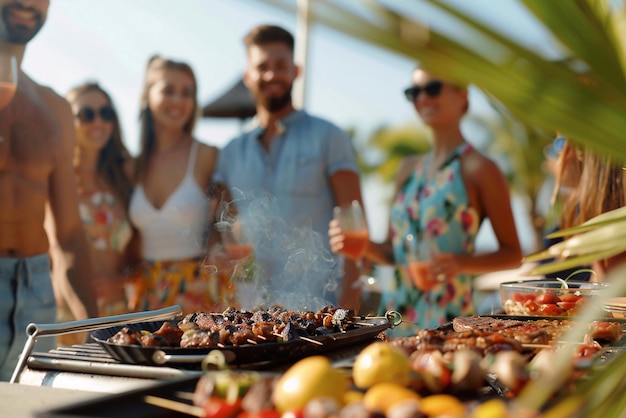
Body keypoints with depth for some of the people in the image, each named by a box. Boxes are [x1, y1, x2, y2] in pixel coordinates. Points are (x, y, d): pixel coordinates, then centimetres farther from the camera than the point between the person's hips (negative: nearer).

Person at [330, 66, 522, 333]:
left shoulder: (478, 169, -6)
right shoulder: (409, 168, 12)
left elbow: (512, 254, -5)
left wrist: (462, 263, -21)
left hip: (447, 317, -5)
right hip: (396, 313, 5)